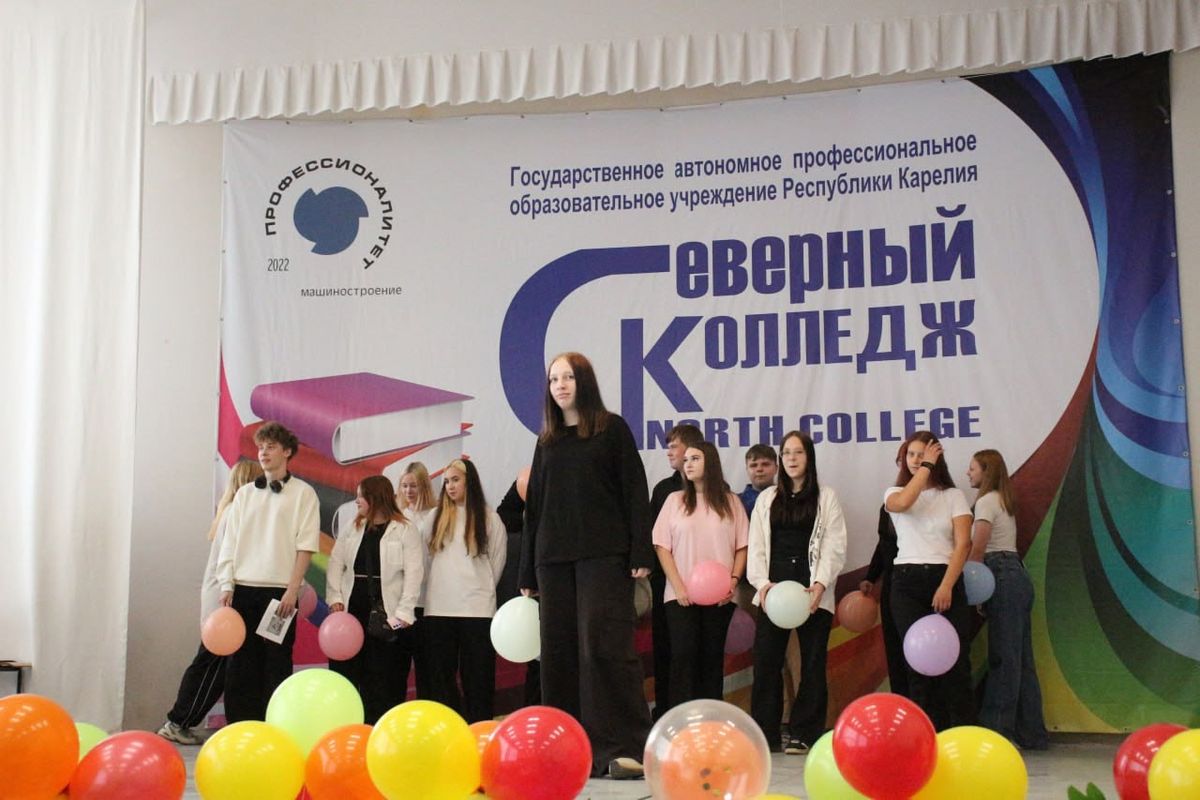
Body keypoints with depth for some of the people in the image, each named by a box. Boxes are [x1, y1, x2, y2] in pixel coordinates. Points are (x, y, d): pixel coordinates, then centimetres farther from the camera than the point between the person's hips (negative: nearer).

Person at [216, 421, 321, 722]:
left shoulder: (303, 493, 1)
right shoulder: (245, 493, 13)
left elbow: (305, 547, -4)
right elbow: (230, 542, 11)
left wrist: (292, 590, -12)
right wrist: (227, 585, 2)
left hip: (279, 591, -4)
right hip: (244, 588, 4)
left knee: (277, 661, -1)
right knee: (240, 661, 4)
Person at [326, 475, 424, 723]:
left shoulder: (405, 530, -2)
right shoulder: (353, 529, 13)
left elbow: (414, 572, -7)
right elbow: (335, 564, 11)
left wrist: (404, 612, -13)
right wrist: (334, 598, -1)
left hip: (386, 614, -4)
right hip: (352, 610, 5)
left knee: (384, 679, 0)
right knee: (344, 671, 7)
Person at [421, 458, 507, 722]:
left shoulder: (488, 518, 3)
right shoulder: (437, 517, 11)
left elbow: (497, 561, 7)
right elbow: (426, 555, 15)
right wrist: (444, 586, 13)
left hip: (477, 608, -3)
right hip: (438, 608, 3)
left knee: (477, 675, 1)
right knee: (440, 674, 6)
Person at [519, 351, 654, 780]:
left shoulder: (612, 429, 5)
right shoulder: (547, 441, 17)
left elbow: (634, 492, 0)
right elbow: (535, 505, 17)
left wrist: (640, 553, -10)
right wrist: (527, 573, 14)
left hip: (604, 555, -5)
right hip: (555, 558, 5)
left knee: (604, 643, -13)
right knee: (559, 649, 2)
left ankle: (625, 746, -11)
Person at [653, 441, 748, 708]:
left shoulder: (730, 502, 9)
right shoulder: (675, 500, 8)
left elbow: (742, 546, 9)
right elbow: (662, 546, 3)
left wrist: (733, 581, -6)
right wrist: (678, 587, -7)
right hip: (682, 596, -1)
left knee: (712, 657, 4)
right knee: (683, 656, -7)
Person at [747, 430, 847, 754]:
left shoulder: (826, 497, 9)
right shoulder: (766, 498, 17)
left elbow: (834, 546, 0)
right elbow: (756, 546, 9)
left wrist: (821, 583, -14)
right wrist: (762, 582, -7)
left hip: (812, 592, -2)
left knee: (812, 663, 1)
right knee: (766, 662, -2)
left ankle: (804, 734, 8)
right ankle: (765, 735, 4)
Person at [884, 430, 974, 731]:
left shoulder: (953, 495, 8)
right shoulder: (894, 493, 10)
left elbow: (963, 543, -3)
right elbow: (901, 503, -17)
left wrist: (947, 586, -15)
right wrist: (926, 467, -9)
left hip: (946, 580, -1)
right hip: (907, 583, 1)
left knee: (955, 659, -7)